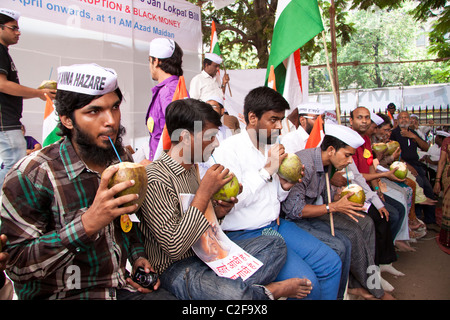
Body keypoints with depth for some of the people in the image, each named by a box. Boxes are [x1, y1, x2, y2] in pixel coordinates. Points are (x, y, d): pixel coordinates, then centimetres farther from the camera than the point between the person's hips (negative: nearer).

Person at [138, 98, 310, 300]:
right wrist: (205, 193, -21)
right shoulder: (155, 179, -19)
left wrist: (216, 212, -1)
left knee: (275, 245, 2)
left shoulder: (191, 168, 9)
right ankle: (267, 291, -6)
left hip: (207, 252, 9)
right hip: (176, 267, -9)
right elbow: (174, 248, -24)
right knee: (235, 295, -36)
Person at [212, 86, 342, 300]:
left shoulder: (271, 148, 11)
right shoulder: (228, 150, -13)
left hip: (276, 224, 8)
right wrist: (267, 170, -21)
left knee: (331, 263, 1)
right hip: (245, 234, -8)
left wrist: (284, 186, -3)